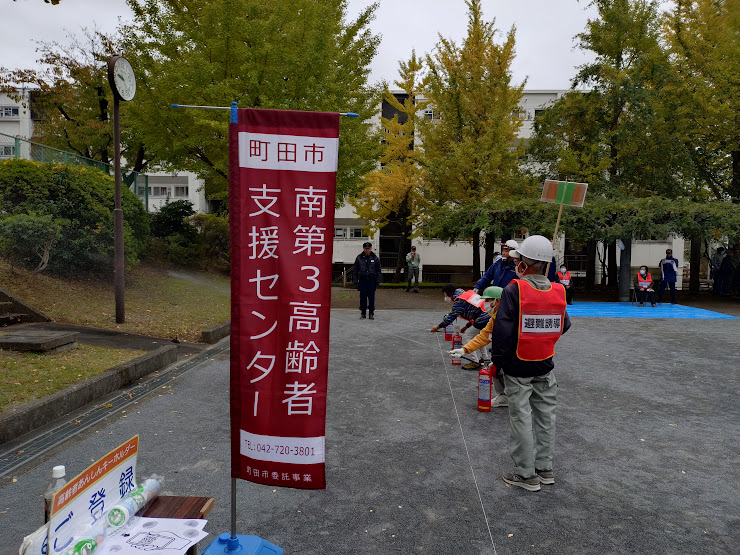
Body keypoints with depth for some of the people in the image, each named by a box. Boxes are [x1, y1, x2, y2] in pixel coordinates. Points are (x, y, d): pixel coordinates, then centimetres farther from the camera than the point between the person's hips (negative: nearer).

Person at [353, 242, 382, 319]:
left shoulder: (375, 258, 4)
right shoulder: (359, 258, 4)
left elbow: (378, 270, 7)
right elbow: (355, 270, 7)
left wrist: (378, 281, 2)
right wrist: (355, 280, 2)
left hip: (372, 279, 0)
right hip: (362, 279, 1)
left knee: (371, 296, 0)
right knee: (363, 296, 3)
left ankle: (371, 313, 7)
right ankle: (363, 312, 12)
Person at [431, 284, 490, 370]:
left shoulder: (459, 301, -7)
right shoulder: (466, 294, 22)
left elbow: (451, 317, -8)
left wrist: (437, 327, 2)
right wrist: (467, 326, 29)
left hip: (483, 319, -10)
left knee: (468, 336, 3)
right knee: (478, 336, 27)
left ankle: (475, 362, 2)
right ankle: (484, 359, 31)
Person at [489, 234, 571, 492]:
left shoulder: (514, 290, -18)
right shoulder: (558, 291, -3)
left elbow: (502, 330, -19)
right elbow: (562, 326, 7)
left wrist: (497, 360, -7)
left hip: (518, 367, -5)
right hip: (545, 365, 5)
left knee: (521, 418, 5)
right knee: (545, 415, 16)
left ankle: (526, 474, 15)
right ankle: (545, 468, 30)